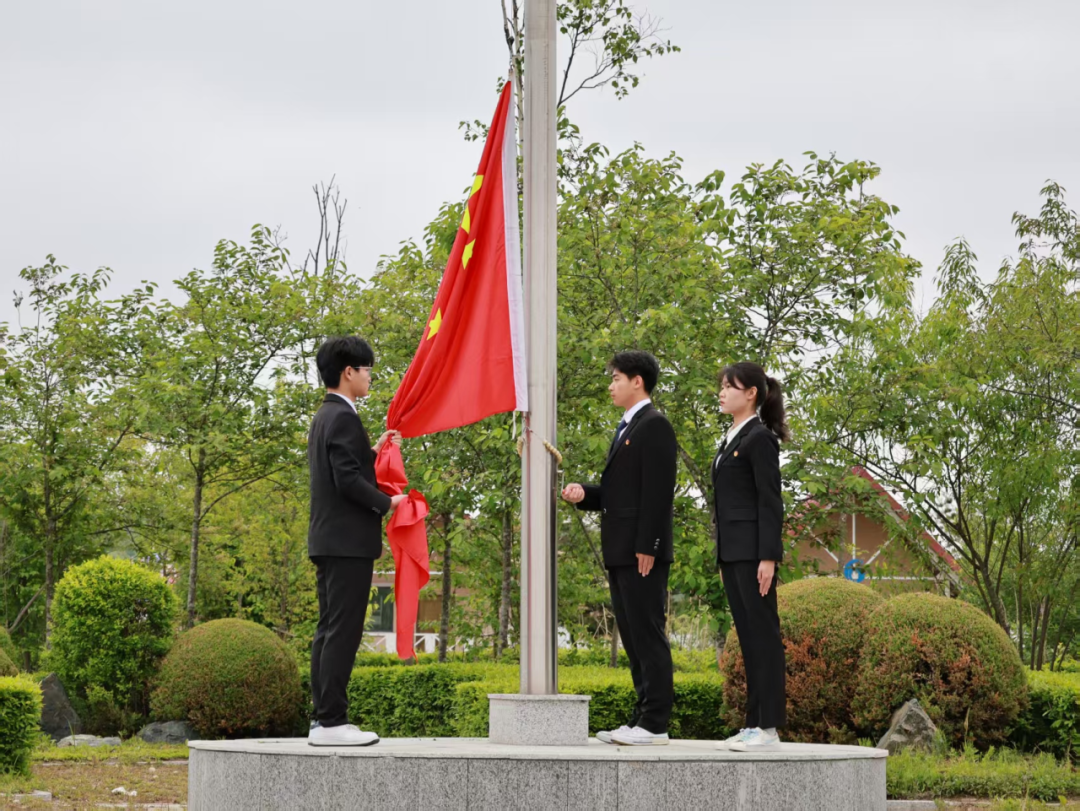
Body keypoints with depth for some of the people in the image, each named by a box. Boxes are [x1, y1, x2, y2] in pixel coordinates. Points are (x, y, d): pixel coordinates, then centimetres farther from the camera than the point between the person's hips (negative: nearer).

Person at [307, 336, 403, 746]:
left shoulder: (324, 417, 17)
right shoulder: (343, 417, -14)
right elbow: (348, 480, -21)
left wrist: (374, 451, 20)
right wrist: (387, 502, -9)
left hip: (327, 540, 10)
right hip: (348, 540, -10)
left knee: (329, 630, 10)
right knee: (342, 632, -9)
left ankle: (323, 719, 12)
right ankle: (332, 723, -10)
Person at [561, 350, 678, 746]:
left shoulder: (654, 425, -9)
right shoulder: (626, 428, 21)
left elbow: (657, 491, -17)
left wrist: (647, 547, -21)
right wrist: (584, 493, 5)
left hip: (642, 551, -10)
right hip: (621, 551, 10)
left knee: (648, 635, -8)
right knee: (632, 637, 10)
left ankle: (655, 724, -7)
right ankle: (642, 717, 14)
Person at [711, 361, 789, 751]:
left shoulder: (760, 438, -9)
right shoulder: (733, 438, 18)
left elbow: (770, 501, -14)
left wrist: (768, 557, -19)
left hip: (753, 551, -9)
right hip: (732, 552, 9)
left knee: (763, 633, -6)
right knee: (747, 636, 10)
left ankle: (769, 727, -4)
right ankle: (754, 722, 13)